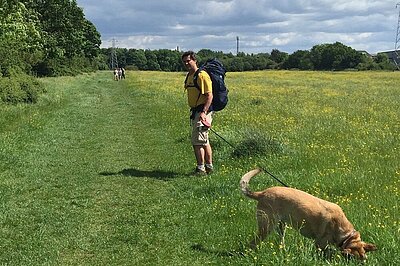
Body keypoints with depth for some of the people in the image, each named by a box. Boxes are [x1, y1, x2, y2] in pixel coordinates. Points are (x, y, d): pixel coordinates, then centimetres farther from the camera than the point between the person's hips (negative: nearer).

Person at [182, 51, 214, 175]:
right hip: (195, 111, 10)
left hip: (203, 111, -10)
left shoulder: (202, 75, -14)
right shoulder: (189, 76, 15)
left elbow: (210, 96, -20)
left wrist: (203, 112, -29)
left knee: (197, 141, -10)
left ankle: (201, 168, -3)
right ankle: (209, 167, 24)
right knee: (204, 141, 15)